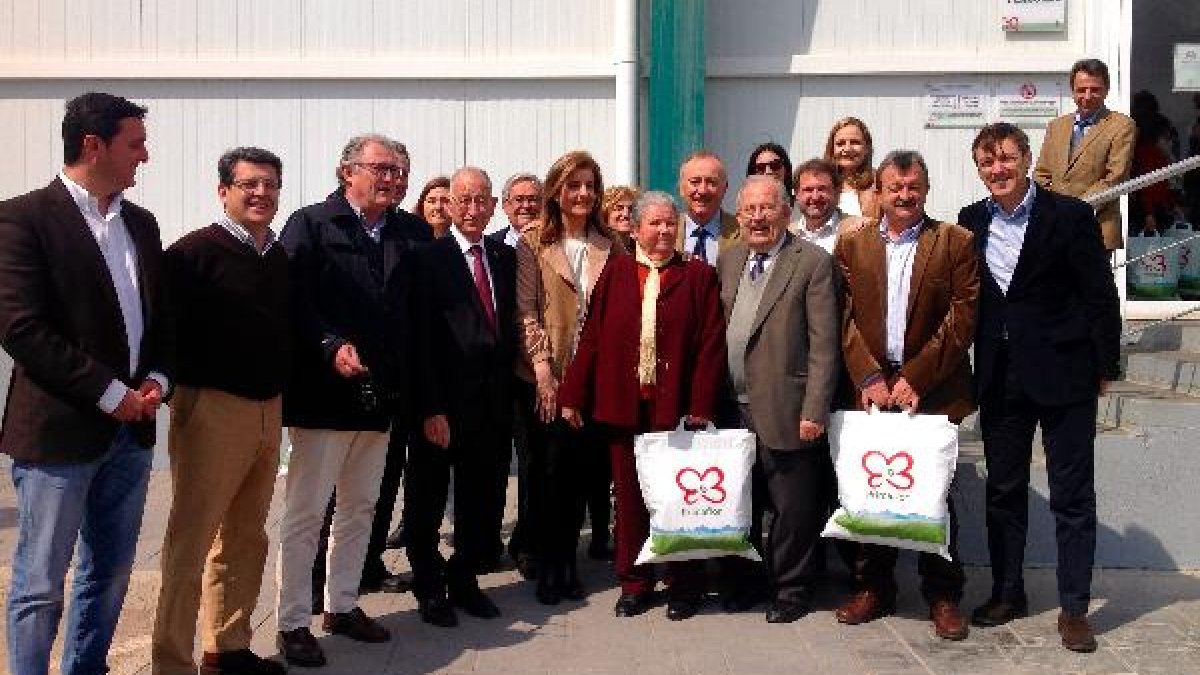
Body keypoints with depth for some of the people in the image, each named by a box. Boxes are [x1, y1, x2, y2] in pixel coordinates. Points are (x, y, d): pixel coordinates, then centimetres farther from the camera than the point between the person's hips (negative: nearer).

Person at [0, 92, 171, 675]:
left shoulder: (140, 223, 12)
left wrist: (157, 379, -1)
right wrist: (108, 393, -15)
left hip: (129, 429, 7)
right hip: (57, 429, -7)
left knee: (110, 575, 15)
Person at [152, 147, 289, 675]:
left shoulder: (280, 258, 12)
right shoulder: (195, 252, -8)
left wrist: (280, 393, 13)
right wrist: (179, 386, -14)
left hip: (268, 410, 7)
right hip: (212, 408, -7)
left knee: (246, 538, 14)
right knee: (191, 540, -2)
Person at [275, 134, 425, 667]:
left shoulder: (408, 234, 10)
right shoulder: (310, 224, -4)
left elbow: (414, 313, 10)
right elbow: (292, 300, -13)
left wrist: (405, 386, 3)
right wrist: (332, 347, -24)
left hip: (381, 396, 6)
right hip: (324, 393, -6)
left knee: (360, 508, 16)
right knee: (306, 513, 1)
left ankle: (342, 604, 30)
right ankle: (293, 622, 11)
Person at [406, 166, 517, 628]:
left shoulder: (506, 258, 10)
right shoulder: (430, 259, -7)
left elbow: (510, 327, 11)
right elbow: (422, 339, -12)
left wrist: (507, 392, 3)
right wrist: (430, 409, -16)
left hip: (493, 404, 5)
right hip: (442, 406, -5)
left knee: (484, 501, 12)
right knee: (426, 503, 9)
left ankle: (464, 581, 30)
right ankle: (430, 588, 26)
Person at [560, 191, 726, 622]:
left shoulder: (698, 275, 2)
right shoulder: (615, 272, 6)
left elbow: (711, 343, -4)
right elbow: (591, 338, 3)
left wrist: (701, 406, -11)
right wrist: (573, 396, -1)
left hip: (676, 408, -2)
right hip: (624, 406, 2)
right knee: (629, 496, 10)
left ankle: (683, 585, 20)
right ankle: (634, 583, 23)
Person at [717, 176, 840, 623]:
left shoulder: (812, 262, -8)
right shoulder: (729, 260, 11)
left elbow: (824, 345, -11)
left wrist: (814, 412, -16)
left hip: (784, 412, -5)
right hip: (735, 409, 6)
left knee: (793, 509, 4)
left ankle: (791, 590, 21)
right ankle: (745, 580, 34)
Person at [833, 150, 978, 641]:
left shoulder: (955, 243, 1)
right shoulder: (852, 245, 8)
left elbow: (961, 318, -5)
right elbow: (845, 318, 3)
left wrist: (915, 379, -11)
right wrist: (869, 378, -8)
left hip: (931, 392, -2)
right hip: (871, 388, 2)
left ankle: (943, 595, 15)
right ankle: (874, 587, 19)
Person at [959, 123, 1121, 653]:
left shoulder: (1069, 216, -7)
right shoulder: (971, 223, 6)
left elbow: (1100, 297, -6)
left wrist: (1106, 367, -6)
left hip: (1063, 375, -4)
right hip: (1001, 379, 4)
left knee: (1072, 496, 3)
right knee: (1003, 490, 13)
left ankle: (1074, 609, 12)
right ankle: (1007, 594, 27)